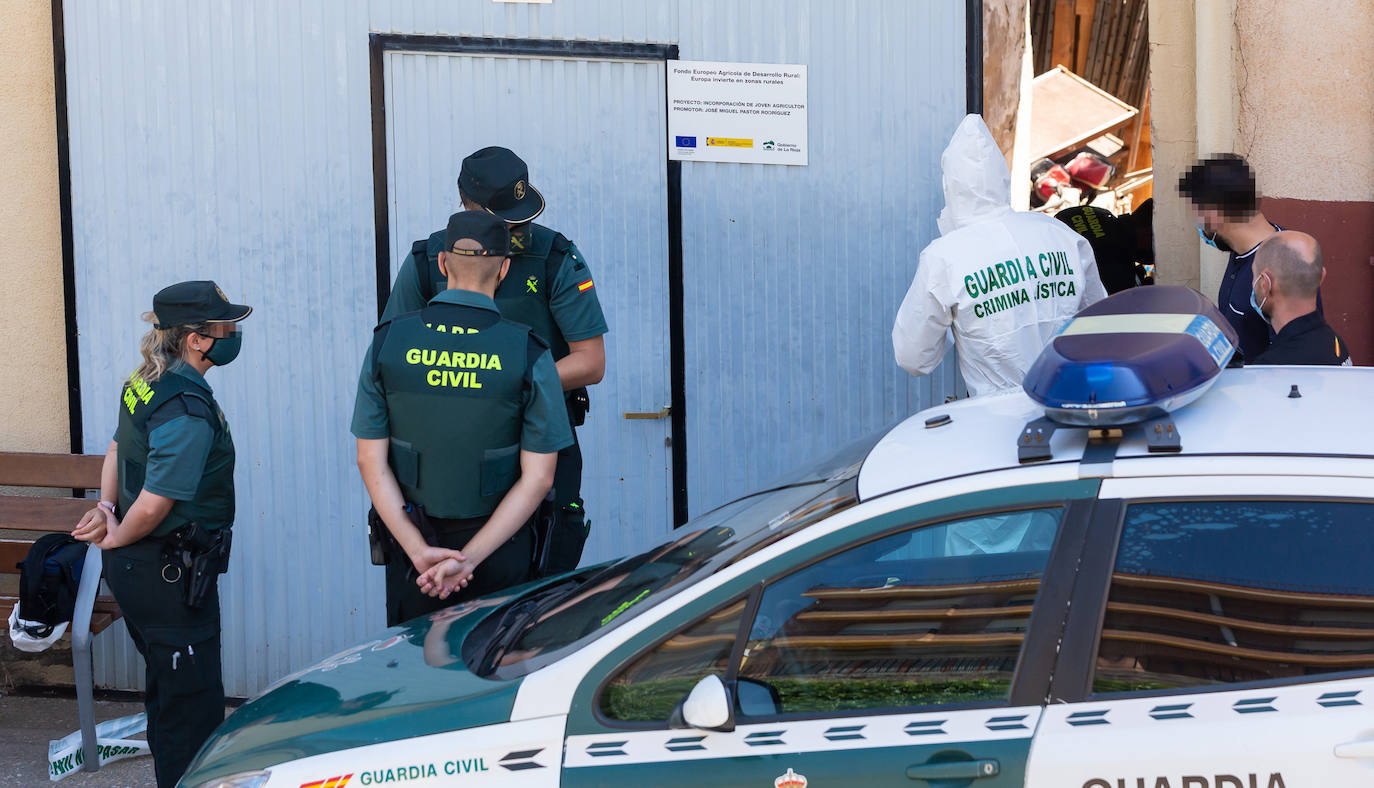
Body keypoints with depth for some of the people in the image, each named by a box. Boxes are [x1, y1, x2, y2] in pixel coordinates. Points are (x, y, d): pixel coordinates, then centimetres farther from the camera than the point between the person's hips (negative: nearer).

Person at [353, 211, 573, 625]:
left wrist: (419, 551, -9)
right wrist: (468, 559, -14)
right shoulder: (529, 353, -11)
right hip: (498, 548, -1)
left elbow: (371, 460, -6)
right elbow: (538, 477, -13)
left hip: (414, 536, 1)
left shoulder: (389, 341, -6)